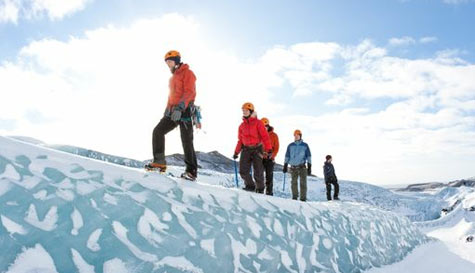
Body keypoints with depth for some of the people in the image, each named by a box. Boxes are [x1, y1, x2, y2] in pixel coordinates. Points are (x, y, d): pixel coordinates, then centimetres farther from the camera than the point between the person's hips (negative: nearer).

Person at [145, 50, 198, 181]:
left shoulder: (187, 73, -3)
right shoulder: (173, 77, 26)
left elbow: (190, 93, -16)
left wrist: (180, 108, -28)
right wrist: (167, 110, 21)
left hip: (185, 111, -8)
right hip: (173, 111, 9)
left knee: (186, 141, -9)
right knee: (158, 131, -5)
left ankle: (191, 171, -3)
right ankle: (159, 162, -2)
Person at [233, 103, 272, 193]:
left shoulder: (258, 123, -2)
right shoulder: (242, 125, 13)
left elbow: (265, 136, -9)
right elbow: (240, 140, 19)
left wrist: (269, 149, -18)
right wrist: (236, 152, 15)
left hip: (257, 149, -4)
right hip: (246, 149, 4)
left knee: (258, 172, 1)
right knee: (243, 171, -6)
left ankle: (260, 189, 20)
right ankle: (250, 186, 14)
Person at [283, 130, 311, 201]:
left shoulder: (305, 145, 5)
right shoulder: (290, 146, 10)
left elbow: (308, 156, 5)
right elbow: (287, 156, 12)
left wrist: (309, 167, -2)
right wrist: (285, 166, 7)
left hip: (302, 167, -2)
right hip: (293, 167, 2)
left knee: (303, 183, -5)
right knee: (294, 182, 4)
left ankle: (303, 198, 0)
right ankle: (294, 197, 14)